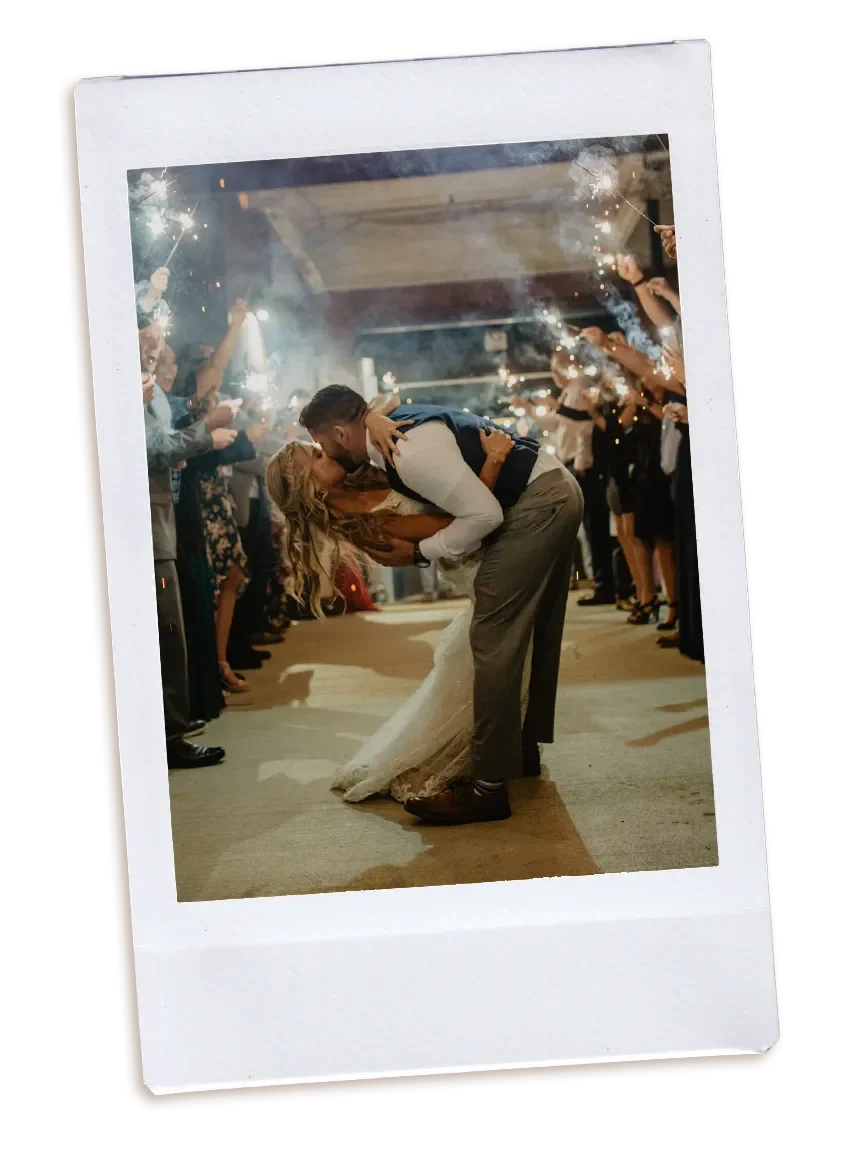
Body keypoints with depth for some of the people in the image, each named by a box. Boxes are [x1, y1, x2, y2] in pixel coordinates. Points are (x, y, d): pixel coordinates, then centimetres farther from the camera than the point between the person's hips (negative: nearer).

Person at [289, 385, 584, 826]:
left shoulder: (411, 452, -23)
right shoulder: (397, 425, 8)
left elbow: (484, 514, -23)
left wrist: (419, 552, -12)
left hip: (534, 507, -11)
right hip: (557, 492, 11)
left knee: (494, 638, -10)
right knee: (534, 632, 21)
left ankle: (488, 787, -8)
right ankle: (524, 749, 36)